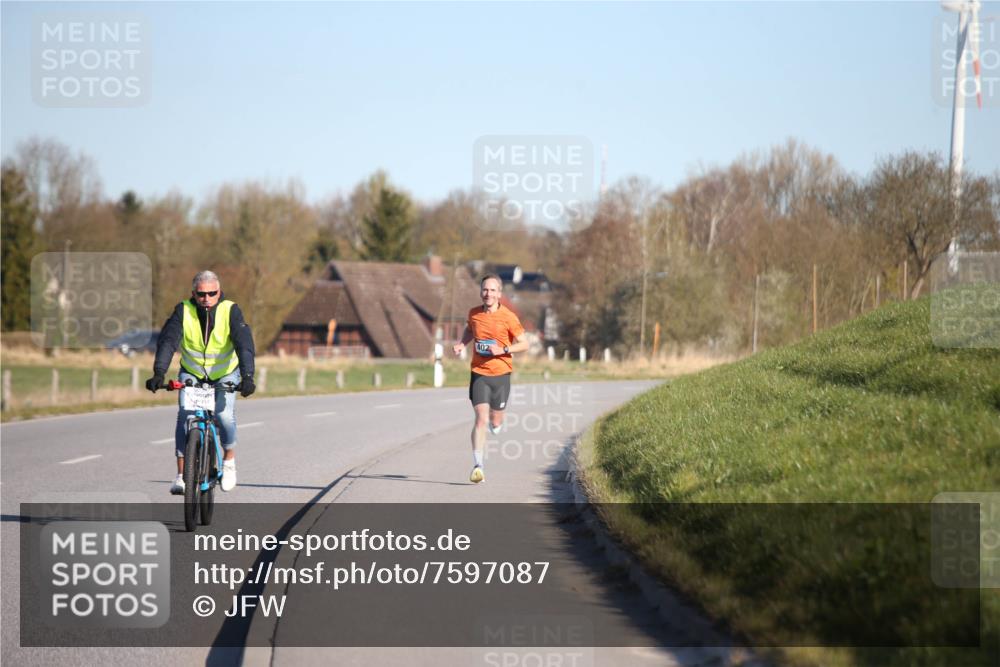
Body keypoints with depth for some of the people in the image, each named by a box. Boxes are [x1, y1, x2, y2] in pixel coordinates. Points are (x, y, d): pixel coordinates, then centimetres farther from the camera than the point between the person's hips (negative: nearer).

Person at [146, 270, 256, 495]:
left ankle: (229, 461, 7)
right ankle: (181, 475, -14)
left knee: (224, 415, -21)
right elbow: (167, 341, -29)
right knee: (184, 415, -19)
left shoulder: (230, 311, -21)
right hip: (192, 373, 1)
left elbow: (244, 344, -30)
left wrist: (247, 377, -45)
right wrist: (159, 374, -44)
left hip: (225, 374, -1)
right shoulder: (183, 311, -19)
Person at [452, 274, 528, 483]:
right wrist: (462, 344, 4)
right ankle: (477, 466, -13)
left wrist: (503, 350, -18)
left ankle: (496, 422, 48)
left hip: (501, 374, -1)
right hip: (479, 373, 1)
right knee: (481, 419, -13)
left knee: (495, 422, 9)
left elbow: (524, 344, -3)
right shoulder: (474, 314, 1)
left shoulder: (508, 317, -9)